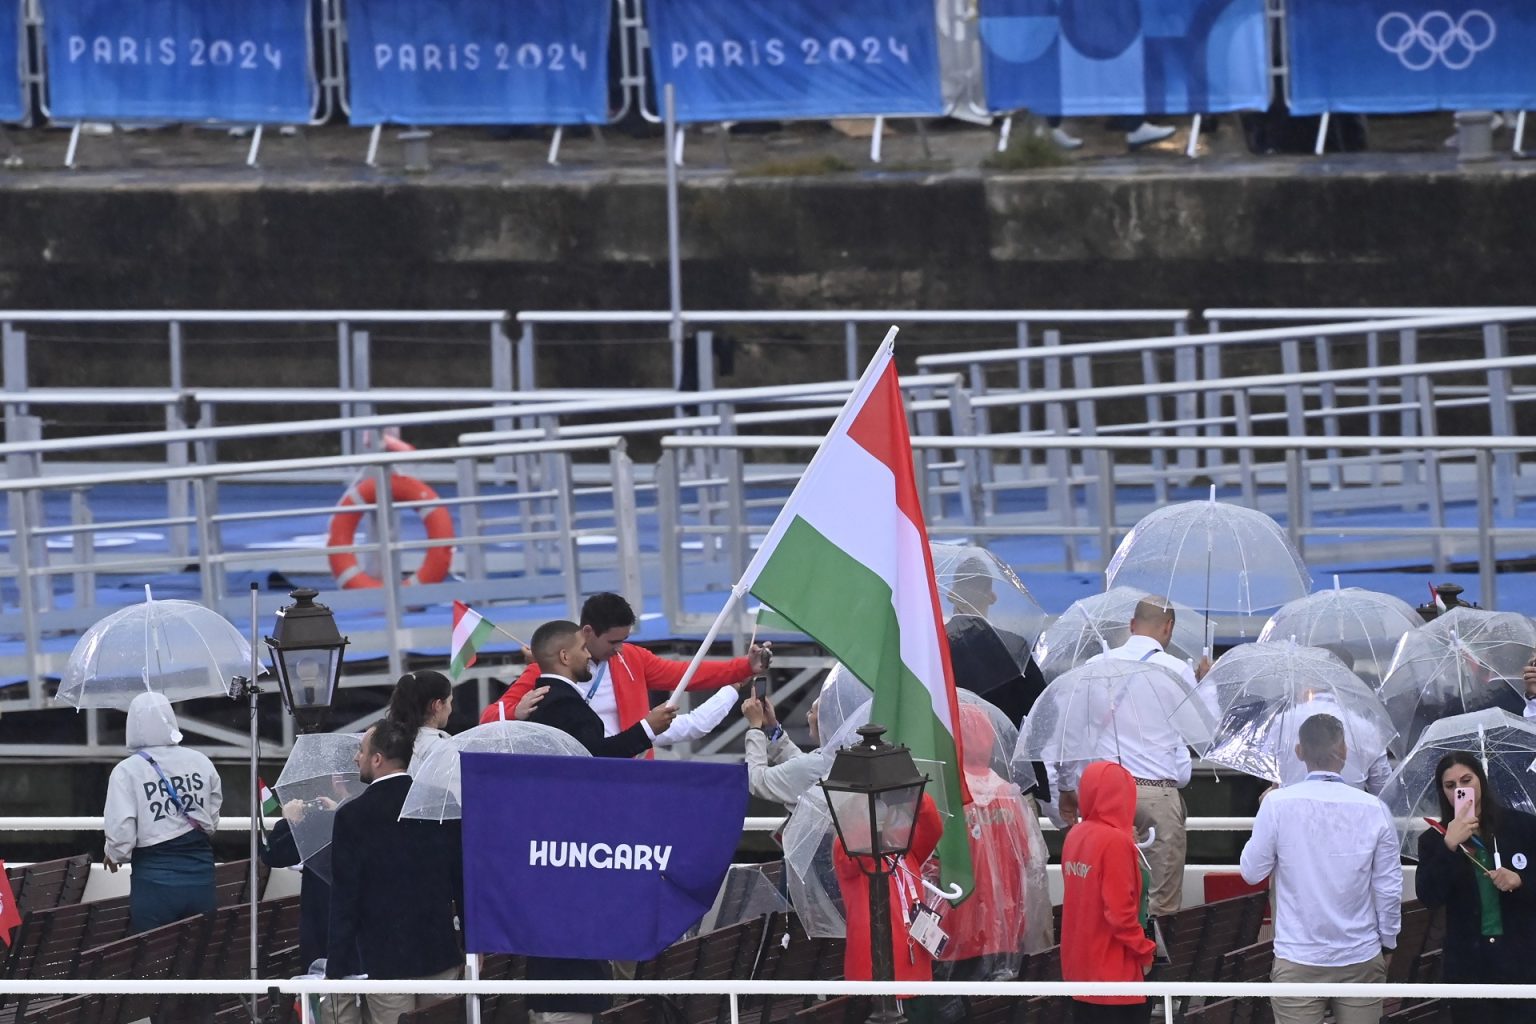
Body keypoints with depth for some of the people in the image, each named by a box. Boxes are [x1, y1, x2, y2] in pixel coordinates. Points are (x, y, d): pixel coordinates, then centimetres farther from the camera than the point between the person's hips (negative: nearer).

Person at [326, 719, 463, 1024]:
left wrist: (336, 968, -6)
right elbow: (463, 877, 7)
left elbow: (344, 899, -10)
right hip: (441, 956, 4)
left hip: (385, 961, -4)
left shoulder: (353, 816, -10)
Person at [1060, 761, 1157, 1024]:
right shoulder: (1116, 841, -18)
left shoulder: (1075, 837, 6)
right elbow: (1120, 911, -20)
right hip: (1113, 970, -8)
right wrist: (1144, 950, -8)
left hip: (1079, 966, 8)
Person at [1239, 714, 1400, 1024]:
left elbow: (1252, 871, 0)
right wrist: (1387, 943, 15)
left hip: (1298, 962, -1)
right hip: (1361, 961, 1)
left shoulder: (1277, 805, -11)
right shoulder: (1374, 809, -6)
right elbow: (1389, 888, 0)